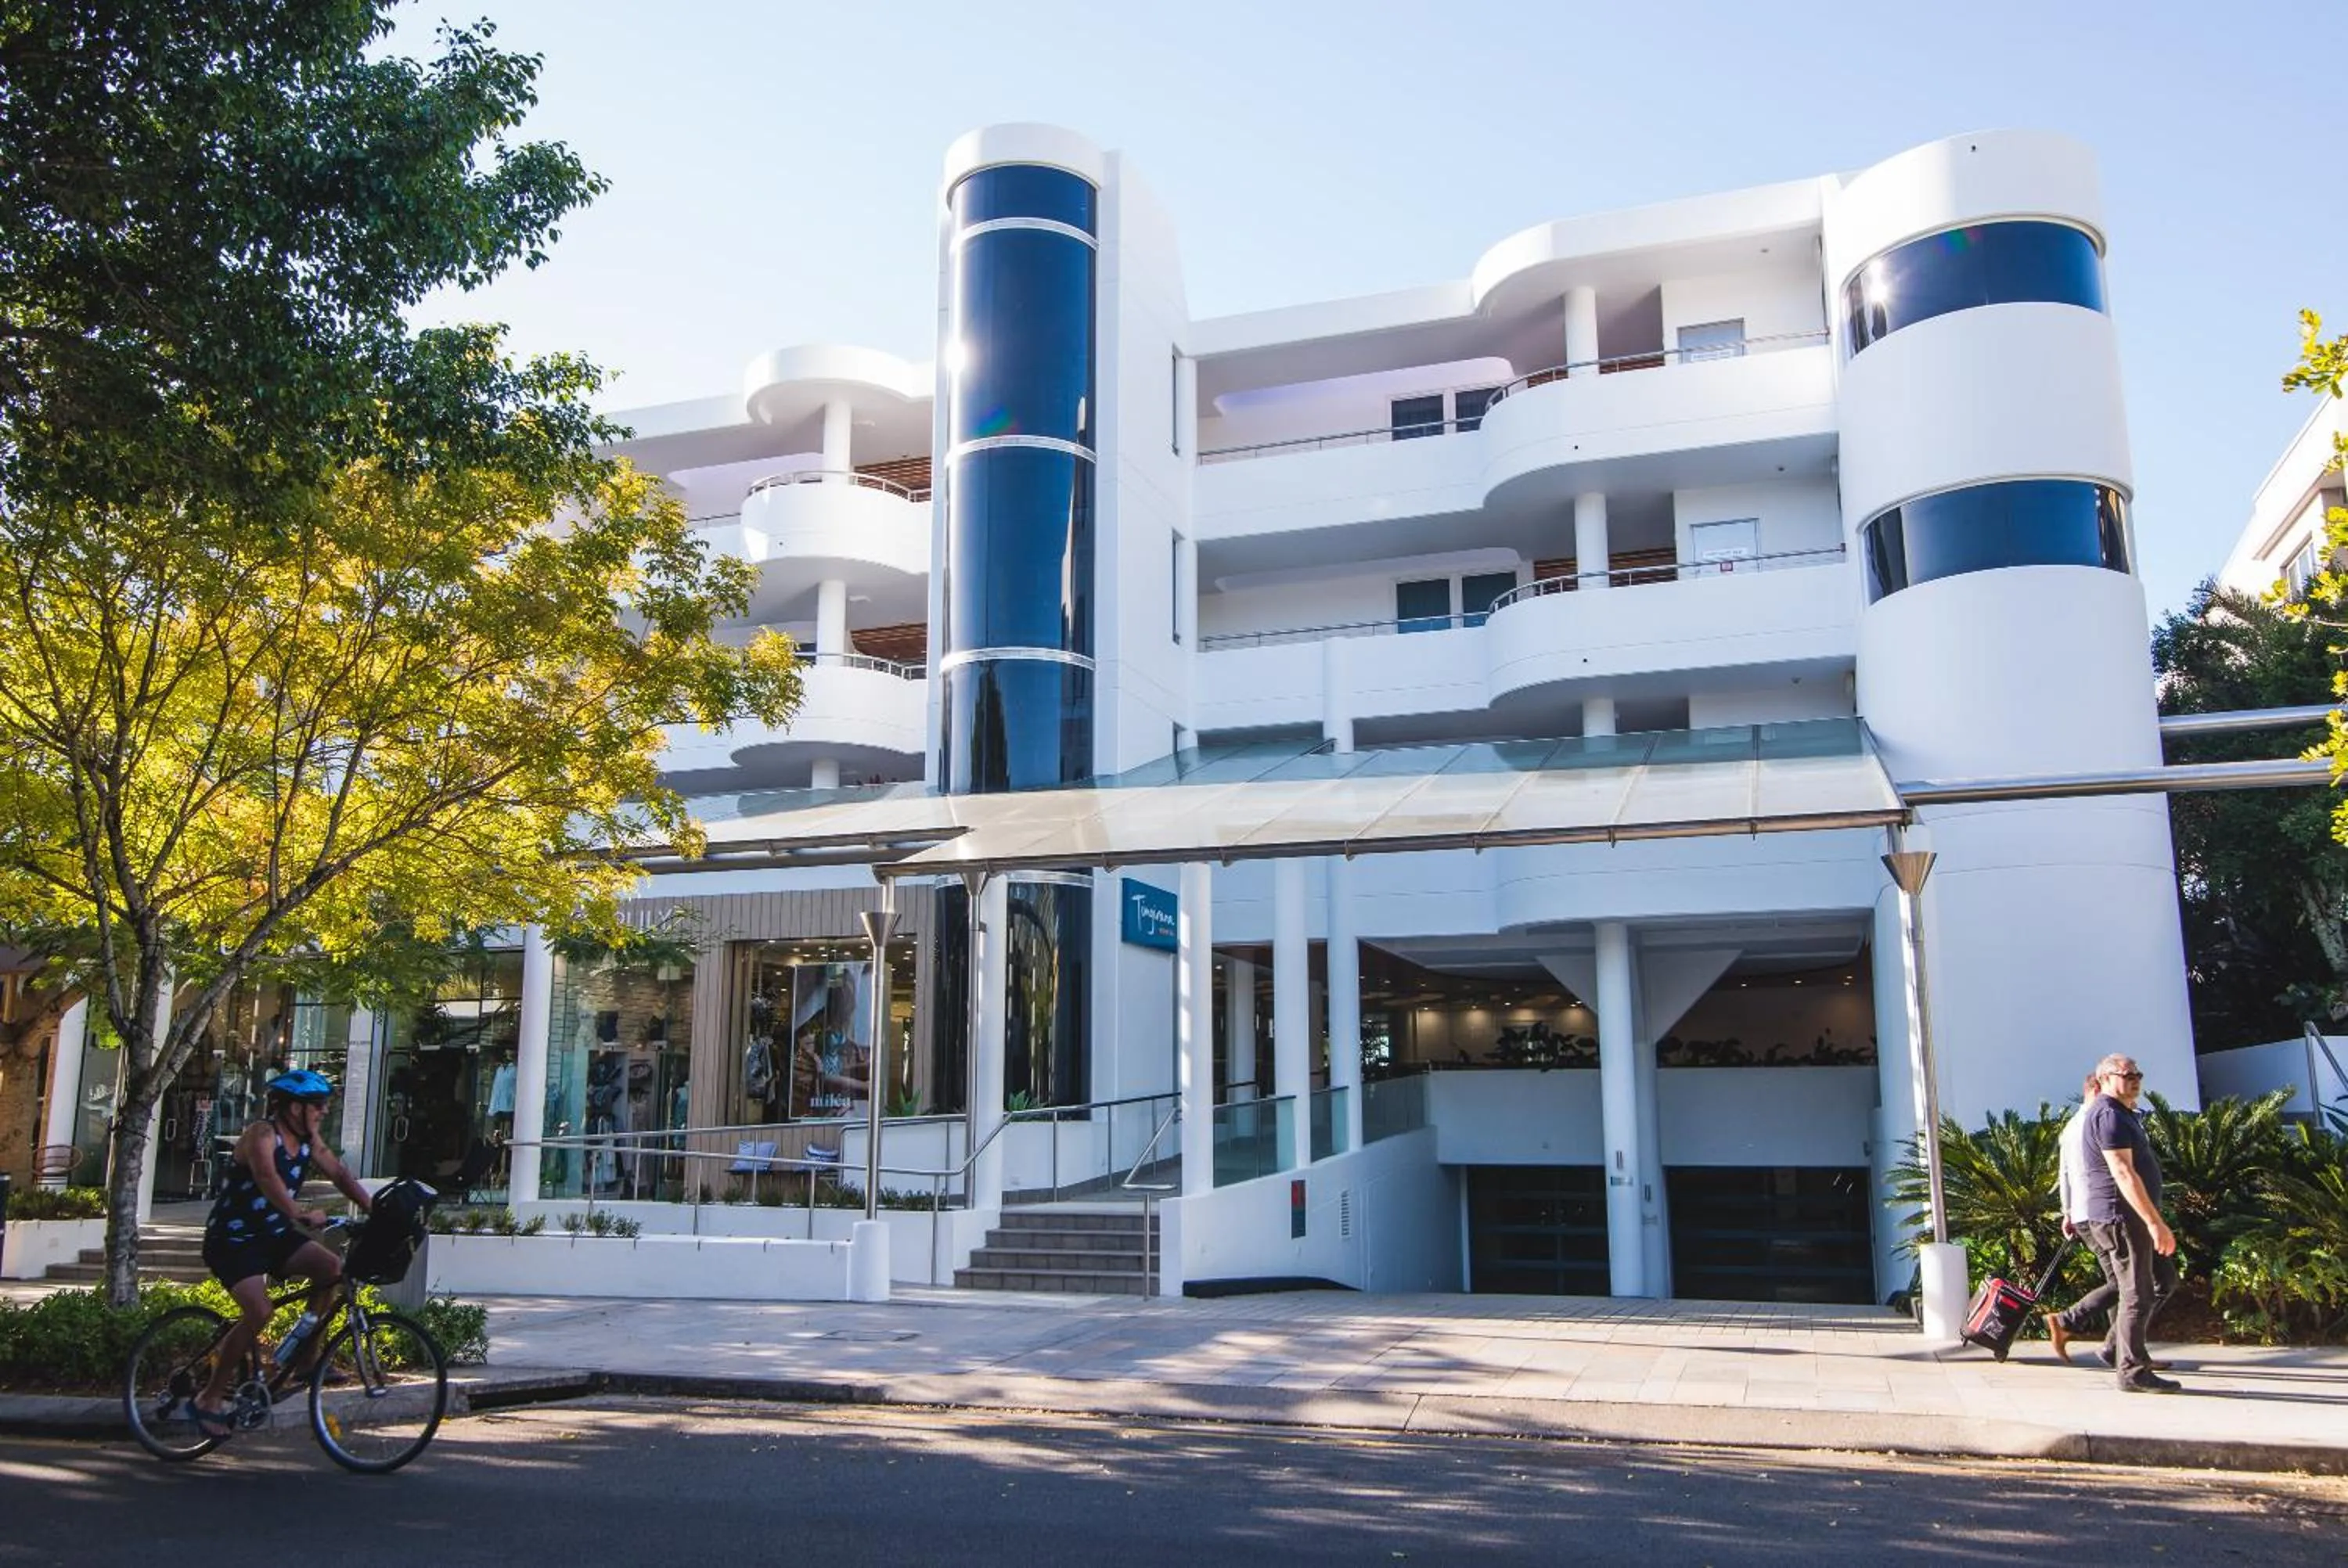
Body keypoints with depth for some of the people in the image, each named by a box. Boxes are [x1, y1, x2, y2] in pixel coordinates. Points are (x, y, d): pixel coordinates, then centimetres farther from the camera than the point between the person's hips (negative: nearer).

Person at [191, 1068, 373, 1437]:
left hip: (274, 1234, 7)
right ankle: (209, 1399, -8)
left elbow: (340, 1175, 0)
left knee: (331, 1267, -15)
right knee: (259, 1312, -24)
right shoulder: (261, 1134, -20)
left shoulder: (308, 1139, 4)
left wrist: (375, 1211, -13)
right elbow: (267, 1177, -38)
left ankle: (306, 1361, -4)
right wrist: (300, 1214, -52)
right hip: (233, 1239, -7)